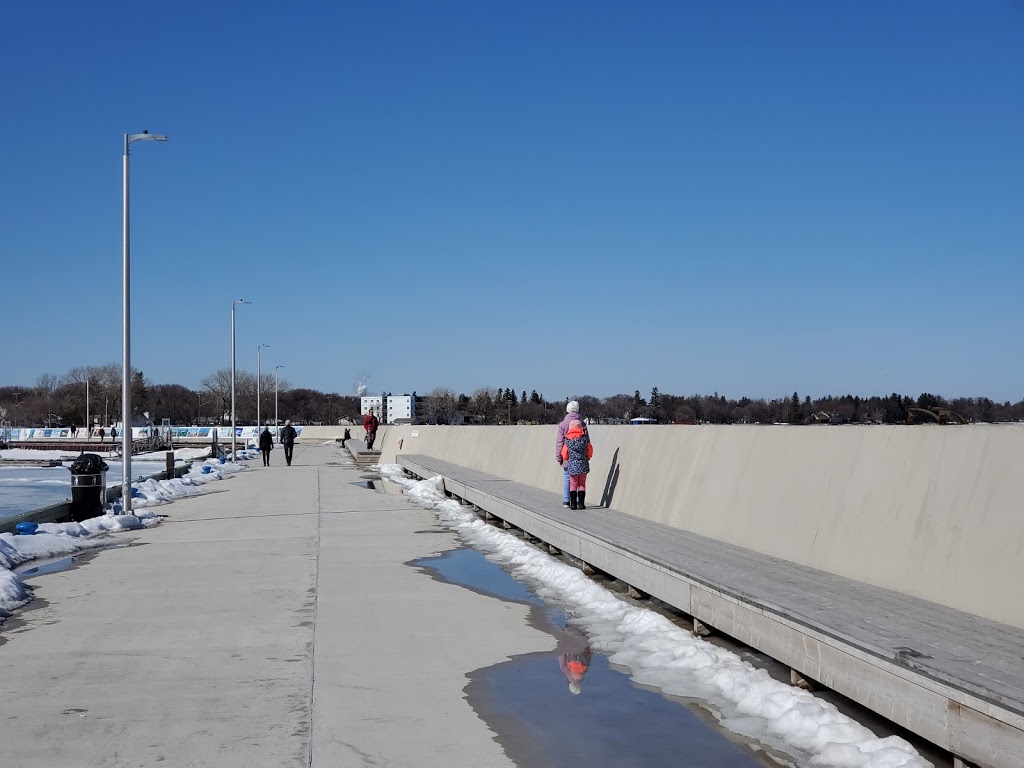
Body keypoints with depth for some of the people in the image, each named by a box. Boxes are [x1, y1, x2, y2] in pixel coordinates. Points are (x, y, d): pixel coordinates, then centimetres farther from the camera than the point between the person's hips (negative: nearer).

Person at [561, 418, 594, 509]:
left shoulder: (567, 441, -3)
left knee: (573, 484, 9)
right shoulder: (584, 438, -4)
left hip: (572, 465, 0)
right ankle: (581, 503, 5)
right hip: (583, 464, 0)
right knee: (582, 484, 10)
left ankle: (573, 504, 2)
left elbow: (564, 455, 3)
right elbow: (590, 452, 5)